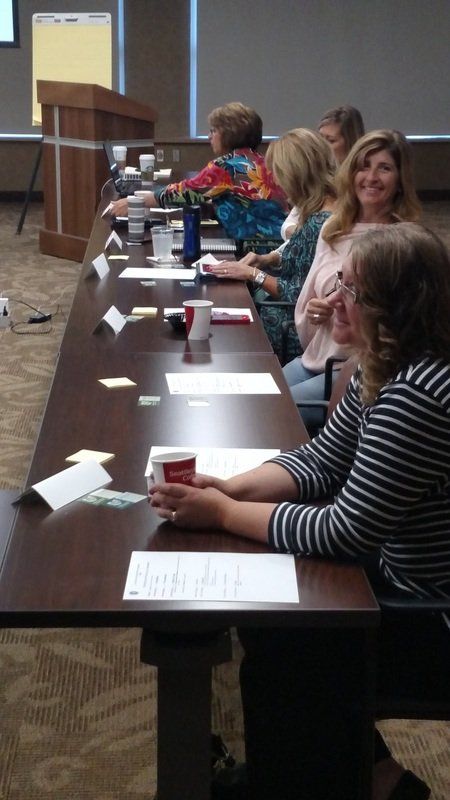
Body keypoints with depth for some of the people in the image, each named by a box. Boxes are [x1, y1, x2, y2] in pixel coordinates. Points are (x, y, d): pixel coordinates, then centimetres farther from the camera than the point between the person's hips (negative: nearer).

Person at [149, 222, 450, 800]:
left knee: (276, 659, -1)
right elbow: (321, 461, 7)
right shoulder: (384, 368, 0)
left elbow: (346, 533, -29)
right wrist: (231, 487, -9)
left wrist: (224, 514, -19)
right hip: (400, 573, 9)